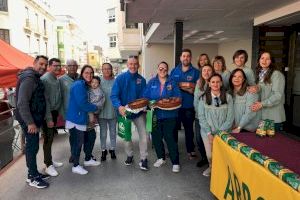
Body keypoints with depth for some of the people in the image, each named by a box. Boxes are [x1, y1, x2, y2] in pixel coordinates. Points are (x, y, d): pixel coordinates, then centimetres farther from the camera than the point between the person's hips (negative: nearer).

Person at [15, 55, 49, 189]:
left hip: (34, 119, 10)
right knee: (32, 147, -1)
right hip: (29, 120, -10)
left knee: (32, 146, 17)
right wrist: (30, 122, -24)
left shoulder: (35, 78, 13)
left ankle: (33, 173, 30)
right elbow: (22, 103, -24)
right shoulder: (29, 78, -18)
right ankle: (32, 178, 12)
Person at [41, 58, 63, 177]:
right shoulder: (45, 79, -16)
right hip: (48, 113, -8)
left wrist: (56, 113, 12)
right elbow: (45, 100, -20)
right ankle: (48, 165, 8)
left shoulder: (56, 80, 11)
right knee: (48, 139, -2)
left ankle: (49, 160, 29)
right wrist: (49, 118, -21)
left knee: (51, 137, 16)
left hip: (54, 112, 8)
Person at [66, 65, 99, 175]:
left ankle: (88, 159, 35)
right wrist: (95, 107, -9)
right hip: (76, 119, -10)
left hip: (83, 118, 10)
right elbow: (82, 104, -23)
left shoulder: (86, 85, 13)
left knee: (91, 136, 18)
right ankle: (75, 166, 14)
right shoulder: (79, 85, -17)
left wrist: (91, 114, 3)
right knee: (78, 142, -1)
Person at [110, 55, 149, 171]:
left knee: (143, 135, -2)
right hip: (124, 112, 0)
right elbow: (114, 95, -18)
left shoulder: (141, 80, -6)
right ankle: (129, 155, 37)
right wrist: (119, 106, -35)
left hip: (139, 112, 0)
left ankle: (143, 159, 14)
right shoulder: (120, 78, -12)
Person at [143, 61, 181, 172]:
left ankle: (175, 162, 8)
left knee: (169, 137, -5)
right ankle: (161, 158, 32)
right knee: (156, 137, 9)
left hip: (169, 115, -2)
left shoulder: (172, 83, 3)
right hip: (155, 114, 3)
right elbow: (145, 97, 4)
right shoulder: (151, 82, 7)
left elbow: (178, 97, 0)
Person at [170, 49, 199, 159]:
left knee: (189, 128, 9)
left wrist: (192, 90, -21)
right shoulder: (174, 71, 8)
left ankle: (190, 150, 25)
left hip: (188, 105, -2)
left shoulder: (195, 72, 0)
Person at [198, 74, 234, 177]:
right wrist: (209, 133, -8)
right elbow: (201, 117, -2)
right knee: (210, 156, -6)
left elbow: (230, 117, -3)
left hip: (223, 132, 0)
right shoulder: (204, 98, -1)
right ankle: (211, 167, 30)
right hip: (207, 132, 0)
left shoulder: (228, 97, -1)